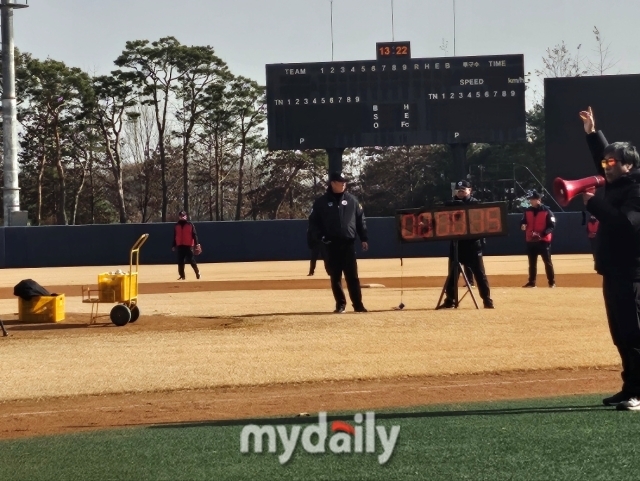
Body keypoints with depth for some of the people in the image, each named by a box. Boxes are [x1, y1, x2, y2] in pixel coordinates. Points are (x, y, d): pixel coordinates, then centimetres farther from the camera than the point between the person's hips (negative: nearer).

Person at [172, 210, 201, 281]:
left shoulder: (190, 224, 0)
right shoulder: (176, 226, 10)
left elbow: (194, 235, -4)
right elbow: (174, 237, 13)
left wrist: (197, 244, -12)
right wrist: (174, 246, 10)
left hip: (189, 246, -4)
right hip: (179, 246, 4)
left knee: (192, 261, -6)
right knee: (180, 262, 4)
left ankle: (197, 273, 7)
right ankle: (182, 276, 11)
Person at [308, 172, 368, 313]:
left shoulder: (352, 200, 7)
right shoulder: (321, 202, 2)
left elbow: (360, 219, 10)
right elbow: (313, 222, 4)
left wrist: (364, 238, 4)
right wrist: (320, 237, -8)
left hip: (348, 243, 0)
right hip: (332, 245, 0)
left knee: (352, 276, -2)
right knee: (335, 277, 4)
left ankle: (358, 305, -1)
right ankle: (340, 304, 13)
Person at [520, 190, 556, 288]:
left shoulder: (546, 211, -8)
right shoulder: (527, 211, 8)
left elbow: (552, 225, -10)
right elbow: (523, 222, 11)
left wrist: (542, 234, -24)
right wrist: (522, 225, -15)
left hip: (544, 240, -5)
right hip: (530, 241, 5)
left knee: (547, 262, -1)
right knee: (532, 263, 11)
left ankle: (552, 282, 4)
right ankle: (531, 282, 18)